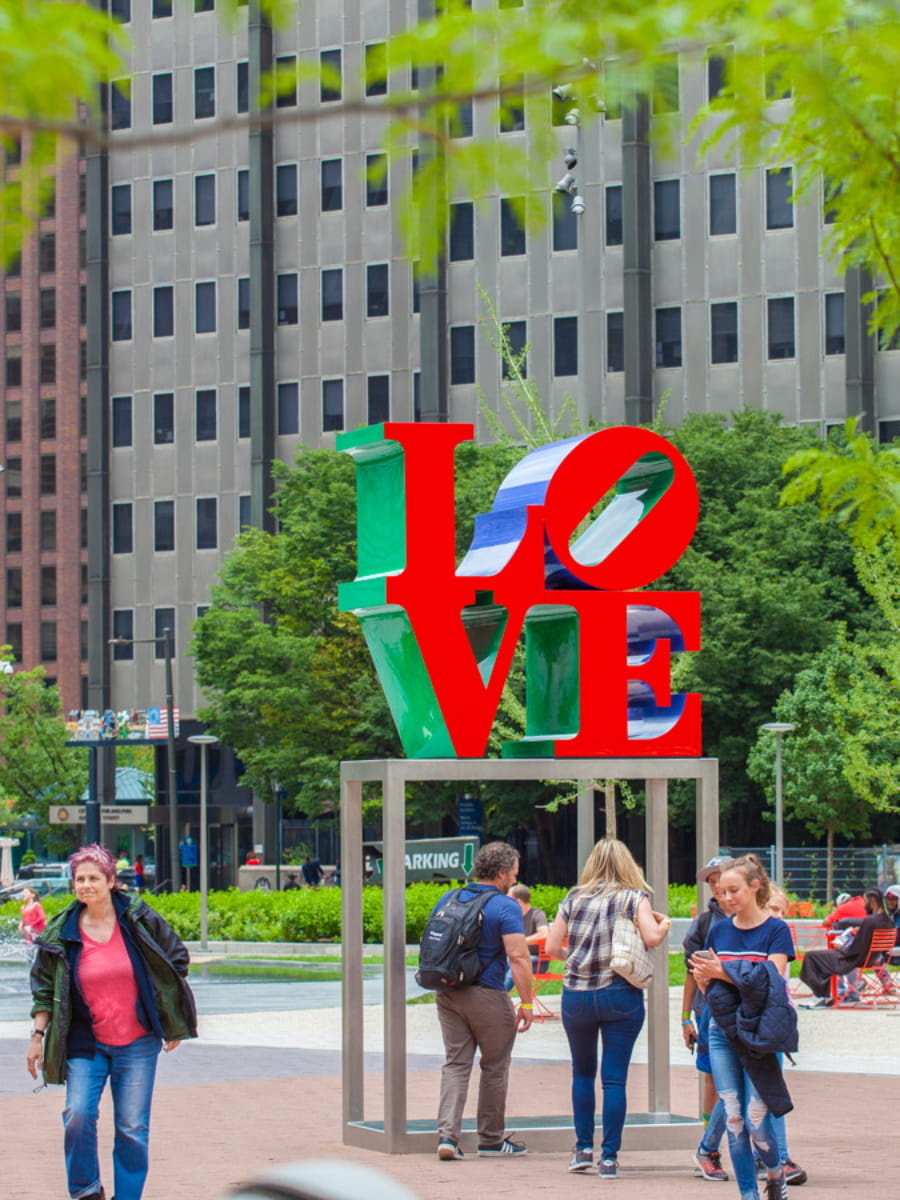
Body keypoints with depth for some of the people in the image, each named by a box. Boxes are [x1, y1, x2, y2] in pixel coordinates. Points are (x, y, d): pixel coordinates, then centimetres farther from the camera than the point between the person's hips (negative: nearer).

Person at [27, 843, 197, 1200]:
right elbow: (44, 986, 8)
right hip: (85, 1043, 0)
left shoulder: (137, 919, -3)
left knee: (133, 1127, -1)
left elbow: (176, 958, 8)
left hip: (137, 1043, 0)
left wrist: (172, 1023, 8)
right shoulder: (62, 932, 0)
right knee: (78, 1115, -16)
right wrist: (38, 1035, 3)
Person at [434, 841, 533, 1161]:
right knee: (494, 1068, 9)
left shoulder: (447, 901, 9)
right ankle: (491, 1140, 17)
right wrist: (526, 1003, -15)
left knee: (455, 1065, 6)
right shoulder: (505, 907, -11)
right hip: (488, 996, -5)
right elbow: (518, 957, -19)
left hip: (448, 994, 5)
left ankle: (447, 1135, -8)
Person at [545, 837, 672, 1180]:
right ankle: (609, 1157, -3)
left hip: (576, 995, 2)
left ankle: (583, 1148, 17)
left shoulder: (574, 899, 7)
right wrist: (664, 925, 6)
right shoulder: (633, 898, 0)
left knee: (582, 1072, 19)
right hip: (620, 995, -2)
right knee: (614, 1078, 0)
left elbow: (551, 948, 5)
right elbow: (652, 937, -15)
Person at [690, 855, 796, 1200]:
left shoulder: (776, 930, -5)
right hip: (723, 1031, 4)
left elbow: (772, 982, -15)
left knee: (756, 1119, -8)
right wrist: (703, 977, -8)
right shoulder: (719, 931, 9)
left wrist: (723, 972, -22)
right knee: (733, 1119, 0)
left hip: (758, 1034, -4)